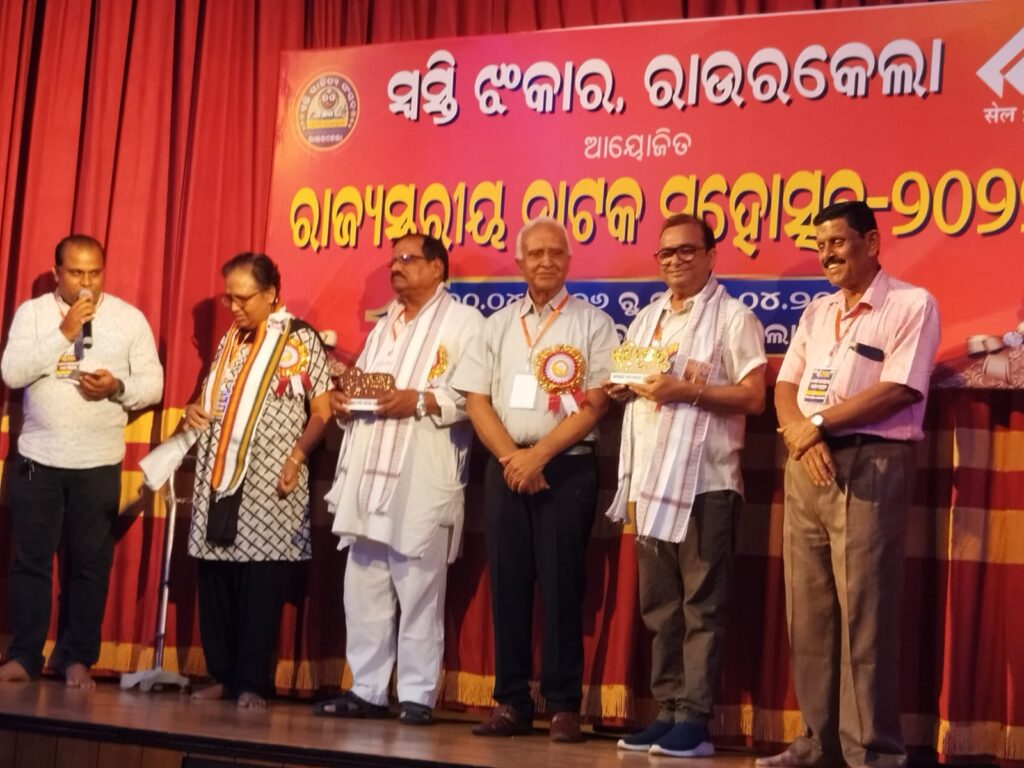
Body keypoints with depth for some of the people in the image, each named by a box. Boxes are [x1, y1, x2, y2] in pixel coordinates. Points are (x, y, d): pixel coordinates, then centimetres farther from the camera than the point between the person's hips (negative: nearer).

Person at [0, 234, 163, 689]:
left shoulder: (129, 318, 2)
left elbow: (153, 384, 1)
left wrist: (118, 387, -19)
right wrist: (64, 332, -17)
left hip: (99, 463, 0)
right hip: (37, 457, 0)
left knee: (90, 564, 4)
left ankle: (76, 658, 14)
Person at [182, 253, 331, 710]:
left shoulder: (300, 340, -2)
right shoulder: (229, 342, 16)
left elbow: (323, 411, -5)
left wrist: (296, 457, -16)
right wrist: (194, 412, 5)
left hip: (268, 486, -6)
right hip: (218, 482, 6)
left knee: (261, 588, -3)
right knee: (214, 584, 7)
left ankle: (252, 684, 2)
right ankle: (222, 676, 16)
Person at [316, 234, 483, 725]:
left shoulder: (464, 323, 1)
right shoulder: (384, 326, 25)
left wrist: (423, 401, -18)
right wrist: (341, 398, 2)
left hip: (423, 481, -7)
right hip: (369, 476, 7)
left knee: (418, 592, -3)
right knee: (363, 589, 7)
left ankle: (417, 696, 3)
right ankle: (367, 689, 14)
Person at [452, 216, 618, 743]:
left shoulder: (592, 323, 2)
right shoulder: (498, 325, 12)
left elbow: (595, 404, -6)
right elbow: (476, 400, 6)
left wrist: (539, 454, -12)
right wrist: (511, 458, -8)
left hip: (567, 468, -3)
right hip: (506, 467, 3)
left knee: (561, 585, -3)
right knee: (507, 583, 4)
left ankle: (563, 705, 3)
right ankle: (511, 701, 11)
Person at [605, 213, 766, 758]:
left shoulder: (733, 317, -1)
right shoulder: (646, 320, 20)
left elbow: (754, 396, -9)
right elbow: (624, 386, 25)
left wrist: (688, 391, -17)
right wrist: (622, 386, 3)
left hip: (705, 482, -7)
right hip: (650, 480, 7)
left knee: (702, 605, -5)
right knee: (659, 605, 8)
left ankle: (694, 721, -3)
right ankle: (667, 712, 14)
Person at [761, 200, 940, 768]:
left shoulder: (911, 305, -2)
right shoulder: (816, 312, 19)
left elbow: (898, 390, -13)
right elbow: (785, 385, 12)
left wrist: (818, 424, -10)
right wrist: (800, 436, -9)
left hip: (870, 465, -7)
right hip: (806, 467, 7)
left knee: (864, 611, -7)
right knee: (808, 611, 7)